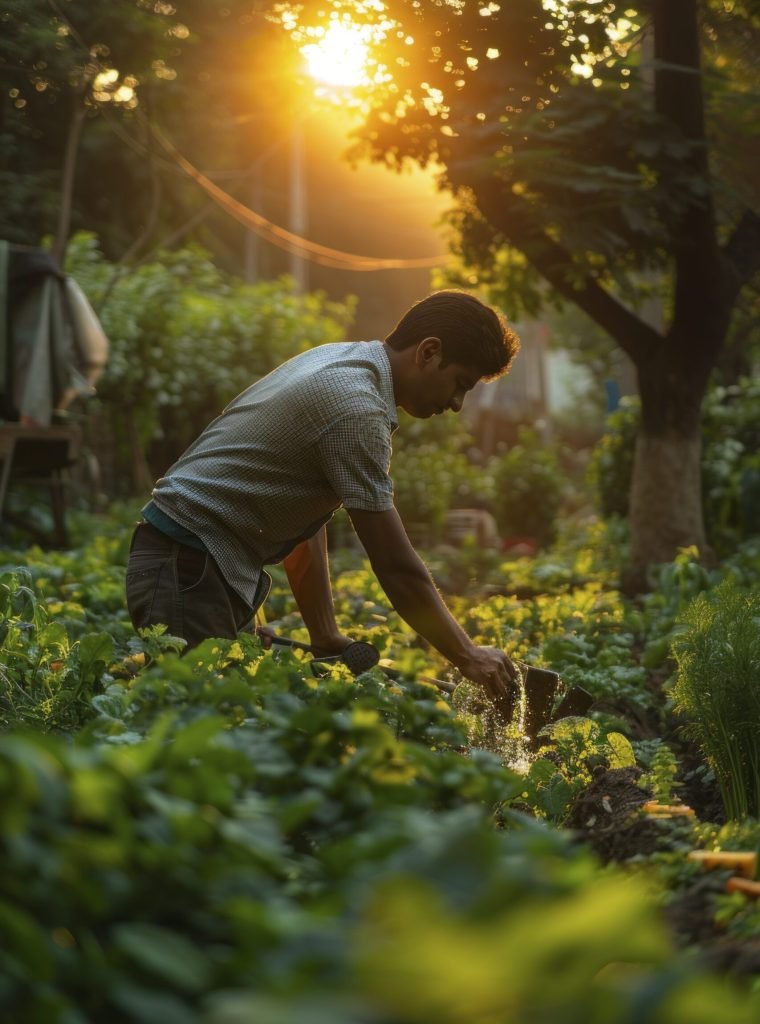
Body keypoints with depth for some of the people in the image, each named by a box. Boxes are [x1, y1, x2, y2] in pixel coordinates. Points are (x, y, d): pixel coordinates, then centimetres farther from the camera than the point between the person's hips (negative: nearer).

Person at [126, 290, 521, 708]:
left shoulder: (337, 360, 12)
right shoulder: (357, 408, -20)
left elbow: (299, 517, 15)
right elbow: (396, 568, -18)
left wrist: (327, 638, 13)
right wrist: (468, 658, -7)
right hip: (189, 568, -11)